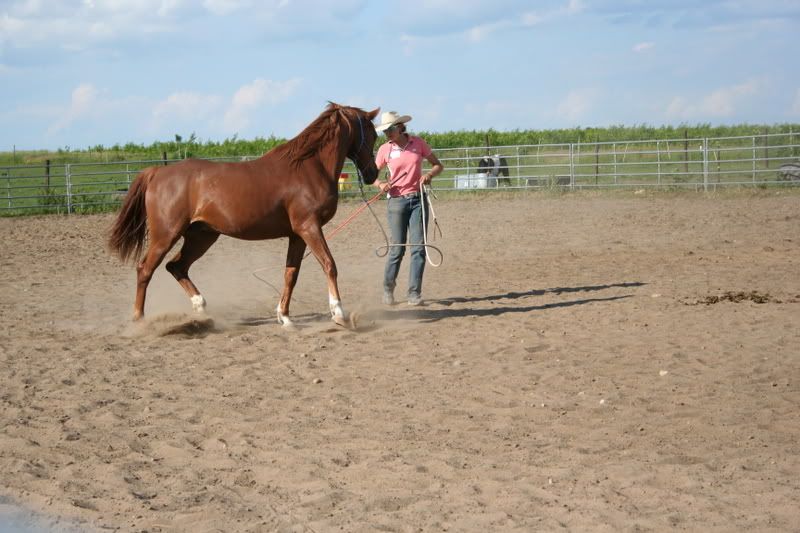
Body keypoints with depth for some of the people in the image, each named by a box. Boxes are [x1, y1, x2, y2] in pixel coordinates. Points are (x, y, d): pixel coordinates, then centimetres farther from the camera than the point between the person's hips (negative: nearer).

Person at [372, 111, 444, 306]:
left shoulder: (418, 144, 0)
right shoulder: (385, 149, -1)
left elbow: (438, 165, 9)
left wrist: (429, 174, -12)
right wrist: (380, 184, -13)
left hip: (418, 199, 1)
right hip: (397, 201, -1)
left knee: (418, 247, -4)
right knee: (397, 248, 0)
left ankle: (414, 293, 1)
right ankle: (388, 287, 20)